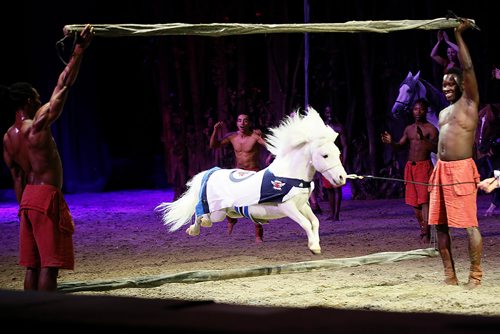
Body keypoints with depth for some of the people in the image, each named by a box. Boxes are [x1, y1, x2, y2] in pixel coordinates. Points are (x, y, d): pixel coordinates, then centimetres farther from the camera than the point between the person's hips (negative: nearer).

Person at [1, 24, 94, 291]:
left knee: (32, 266, 10)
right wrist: (79, 50, -7)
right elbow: (63, 86, -12)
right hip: (47, 198, -8)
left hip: (28, 199, 8)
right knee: (49, 266, -7)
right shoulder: (38, 125, -14)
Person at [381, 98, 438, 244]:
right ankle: (423, 230, 20)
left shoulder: (431, 129, -5)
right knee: (414, 201, 8)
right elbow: (400, 146, 16)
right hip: (410, 167, 7)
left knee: (424, 200, -14)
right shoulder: (409, 129, 15)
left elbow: (436, 148, -15)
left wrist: (423, 139, -29)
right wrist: (390, 142, -4)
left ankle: (426, 234, -17)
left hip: (424, 166, -7)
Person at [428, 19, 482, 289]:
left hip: (461, 170, -8)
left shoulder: (469, 103, 0)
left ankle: (475, 276, -4)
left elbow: (468, 68, -11)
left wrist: (459, 36, -10)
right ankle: (449, 275, 13)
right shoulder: (443, 113, 22)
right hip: (441, 169, 8)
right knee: (439, 223, 7)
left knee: (469, 224, -8)